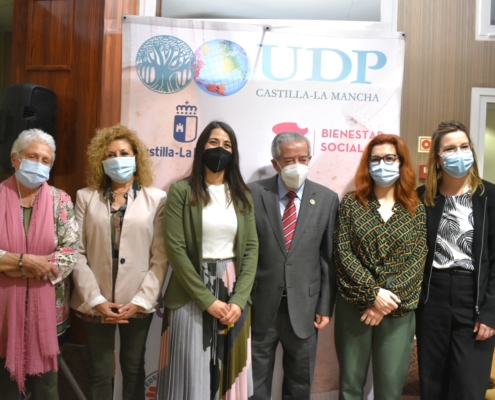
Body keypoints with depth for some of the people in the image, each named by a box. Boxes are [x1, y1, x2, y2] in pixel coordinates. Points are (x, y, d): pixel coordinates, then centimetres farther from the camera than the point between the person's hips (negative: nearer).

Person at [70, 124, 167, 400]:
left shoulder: (156, 198, -1)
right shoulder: (86, 197, 3)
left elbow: (160, 256, -5)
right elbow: (77, 253, -2)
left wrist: (141, 300, -11)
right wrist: (96, 299, -10)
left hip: (137, 303, -1)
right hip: (96, 304, 1)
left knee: (134, 369, 16)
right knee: (100, 373, 13)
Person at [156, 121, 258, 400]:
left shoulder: (242, 195, 7)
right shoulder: (182, 191, -4)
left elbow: (251, 249, 3)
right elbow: (175, 249, -10)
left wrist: (239, 300, -9)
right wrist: (207, 300, -14)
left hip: (233, 292, 3)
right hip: (192, 295, -3)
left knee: (229, 372, 10)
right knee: (192, 373, 4)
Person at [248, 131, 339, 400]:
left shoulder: (327, 199, -1)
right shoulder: (254, 194, -6)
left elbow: (329, 258, 0)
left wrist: (325, 306, 0)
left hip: (304, 305, 1)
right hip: (260, 304, -1)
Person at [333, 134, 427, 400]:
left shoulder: (416, 209, 3)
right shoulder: (351, 203, 0)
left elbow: (417, 261, -3)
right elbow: (343, 253, -6)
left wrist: (389, 300, -12)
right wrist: (373, 293, -15)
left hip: (399, 310, 1)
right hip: (354, 306, 0)